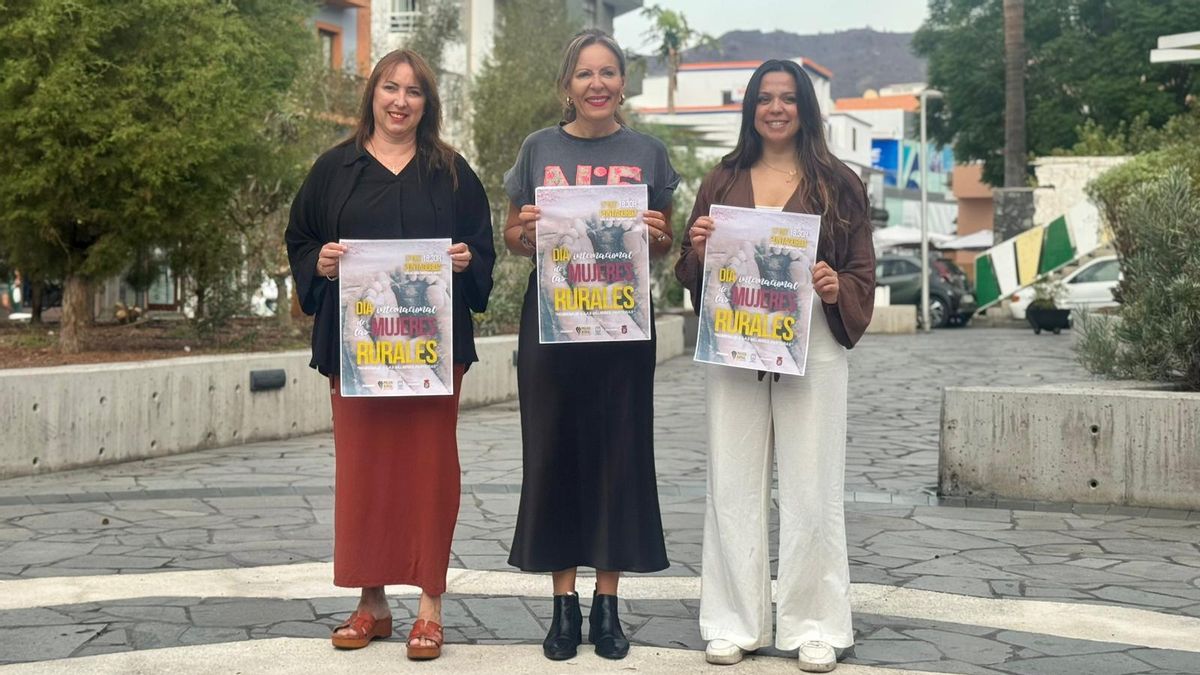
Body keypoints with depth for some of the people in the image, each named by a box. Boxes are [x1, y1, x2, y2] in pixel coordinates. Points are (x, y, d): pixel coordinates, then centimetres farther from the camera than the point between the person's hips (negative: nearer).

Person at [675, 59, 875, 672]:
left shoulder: (838, 184, 7)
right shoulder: (721, 181, 13)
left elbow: (864, 273, 7)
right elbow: (691, 276, 16)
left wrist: (837, 288, -15)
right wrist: (697, 247, -6)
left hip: (811, 348, -2)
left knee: (811, 489, -1)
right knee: (733, 486, 3)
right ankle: (733, 623, 12)